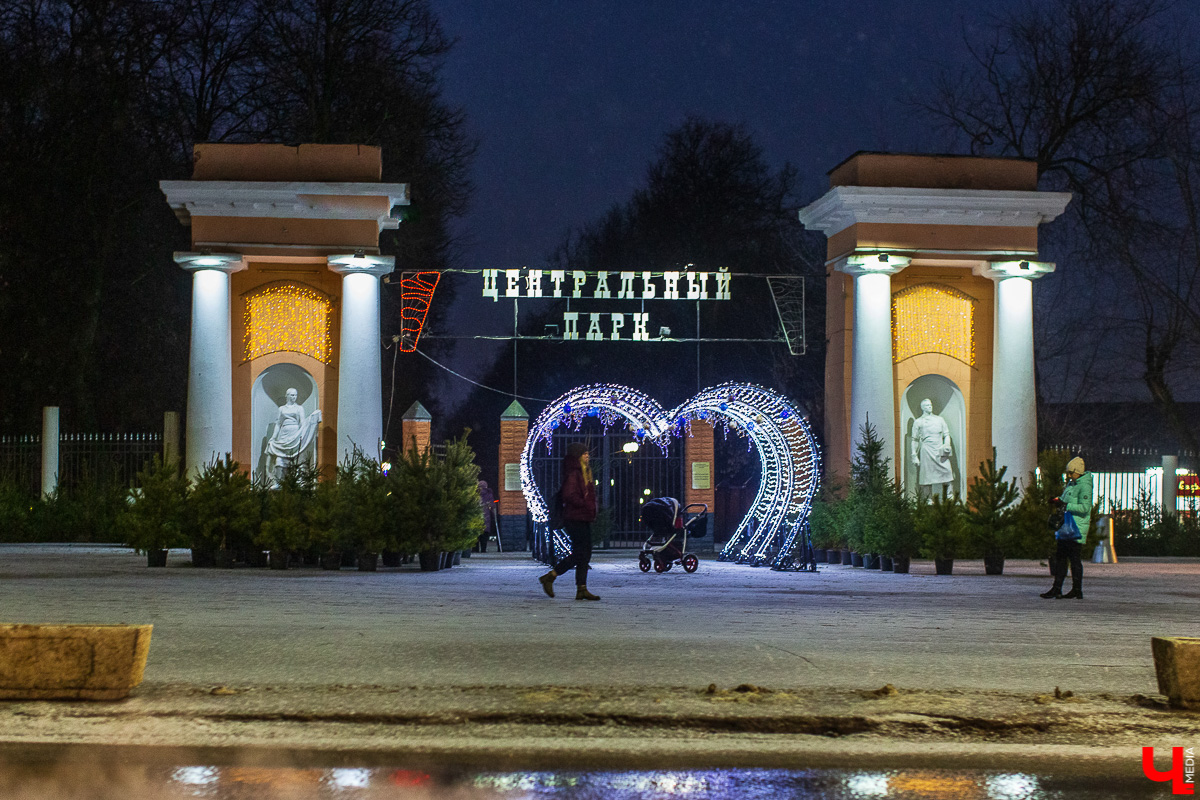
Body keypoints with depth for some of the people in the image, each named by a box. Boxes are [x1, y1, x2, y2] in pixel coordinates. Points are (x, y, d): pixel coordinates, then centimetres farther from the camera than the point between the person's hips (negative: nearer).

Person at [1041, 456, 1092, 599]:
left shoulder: (1084, 486, -13)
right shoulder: (1071, 483, 15)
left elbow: (1084, 507, -22)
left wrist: (1065, 505, -23)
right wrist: (1059, 501, 5)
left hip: (1077, 528, -9)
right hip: (1067, 526, 9)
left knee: (1074, 558, -5)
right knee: (1060, 556, 8)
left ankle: (1077, 591, 3)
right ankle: (1056, 589, 12)